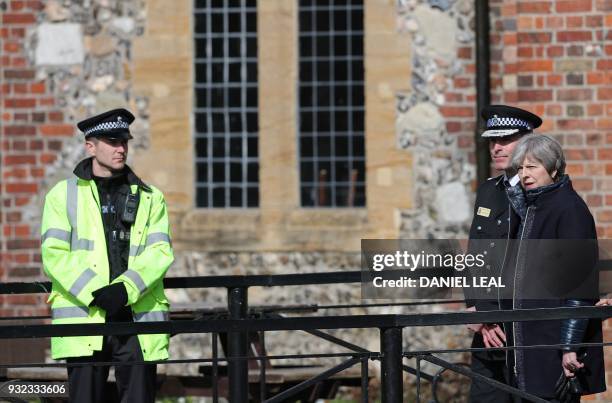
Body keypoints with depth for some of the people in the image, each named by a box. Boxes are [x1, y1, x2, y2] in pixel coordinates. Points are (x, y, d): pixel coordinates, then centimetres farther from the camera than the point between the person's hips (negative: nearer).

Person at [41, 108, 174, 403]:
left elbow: (160, 251, 2)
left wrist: (126, 289, -15)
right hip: (84, 316, -2)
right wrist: (94, 293, -15)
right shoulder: (63, 195, 8)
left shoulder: (149, 197, 15)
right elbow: (54, 255, -2)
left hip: (138, 315, 2)